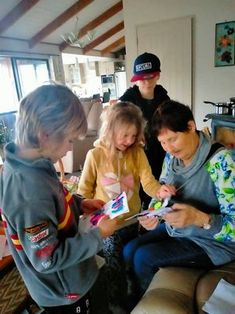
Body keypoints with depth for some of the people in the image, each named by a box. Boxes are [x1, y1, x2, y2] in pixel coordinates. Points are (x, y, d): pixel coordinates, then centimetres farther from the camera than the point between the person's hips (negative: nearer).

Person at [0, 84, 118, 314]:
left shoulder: (22, 165, -10)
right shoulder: (31, 191, -38)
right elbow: (47, 259, -30)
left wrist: (79, 204, -3)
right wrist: (97, 235, -22)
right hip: (63, 291, -8)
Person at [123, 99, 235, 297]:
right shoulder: (171, 157, -5)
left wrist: (198, 218, -42)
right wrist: (153, 215, -16)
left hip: (211, 242, -6)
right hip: (175, 229, 7)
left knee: (143, 257, -15)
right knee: (129, 251, -2)